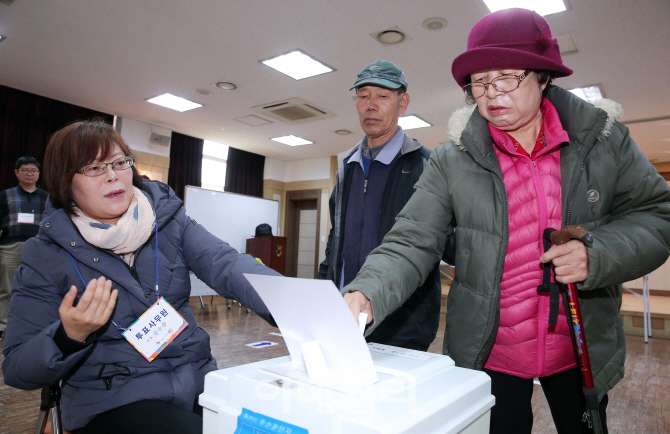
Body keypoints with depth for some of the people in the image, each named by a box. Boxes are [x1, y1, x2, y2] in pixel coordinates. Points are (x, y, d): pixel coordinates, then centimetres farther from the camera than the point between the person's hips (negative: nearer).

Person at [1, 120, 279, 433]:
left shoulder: (168, 220, 1)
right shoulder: (45, 256, -3)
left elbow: (225, 265, -15)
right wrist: (69, 336, -23)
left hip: (198, 382, 3)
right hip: (113, 402, -2)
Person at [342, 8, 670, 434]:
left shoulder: (604, 140, -5)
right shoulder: (452, 161, -10)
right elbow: (412, 244, -14)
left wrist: (599, 254, -21)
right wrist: (366, 295, -33)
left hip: (584, 350, 3)